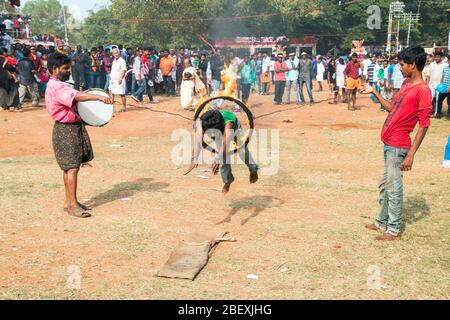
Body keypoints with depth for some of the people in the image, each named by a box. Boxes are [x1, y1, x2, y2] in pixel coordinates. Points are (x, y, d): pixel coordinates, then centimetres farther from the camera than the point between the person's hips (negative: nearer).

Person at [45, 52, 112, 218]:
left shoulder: (59, 85, 17)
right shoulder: (56, 86, -17)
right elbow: (76, 96, -33)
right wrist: (98, 97, -42)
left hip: (73, 127, 10)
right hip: (66, 130, -10)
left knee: (69, 167, 13)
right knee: (72, 166, -10)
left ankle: (68, 201, 20)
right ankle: (73, 205, -7)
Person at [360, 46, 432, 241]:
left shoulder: (422, 90, -16)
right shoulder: (406, 83, 12)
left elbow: (424, 125, -17)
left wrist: (411, 154, -20)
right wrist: (374, 92, 16)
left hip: (398, 146, -9)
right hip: (388, 142, 9)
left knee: (393, 188, 0)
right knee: (384, 185, 18)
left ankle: (394, 231, 12)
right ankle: (382, 222, 31)